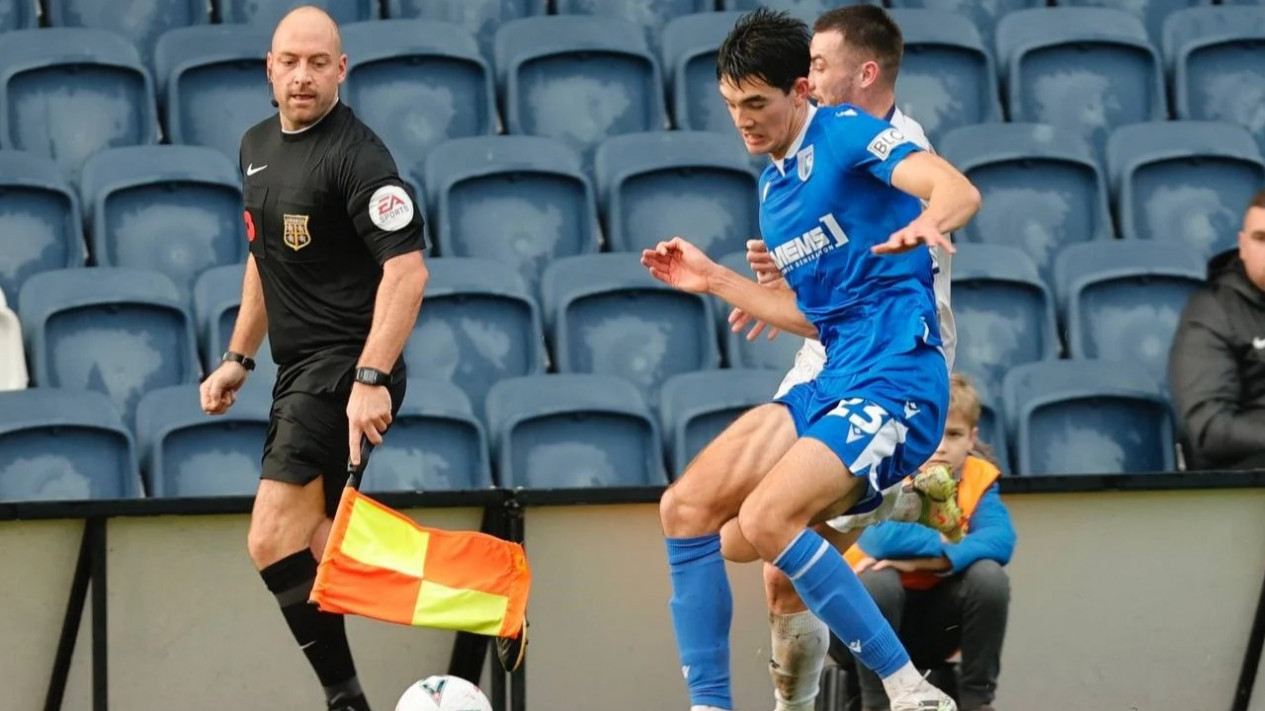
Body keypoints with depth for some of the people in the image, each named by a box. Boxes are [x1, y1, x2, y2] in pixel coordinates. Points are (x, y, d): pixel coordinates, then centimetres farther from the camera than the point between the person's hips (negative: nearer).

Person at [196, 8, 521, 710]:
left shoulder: (356, 155, -15)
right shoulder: (257, 145, 13)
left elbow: (406, 270, -22)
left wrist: (370, 379, -29)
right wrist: (238, 358, 24)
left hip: (343, 368, -9)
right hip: (299, 372, 9)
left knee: (274, 542, -17)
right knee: (318, 545, 12)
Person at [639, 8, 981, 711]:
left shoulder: (846, 133, -7)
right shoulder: (773, 187, 19)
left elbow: (960, 189, -23)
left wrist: (925, 223, -45)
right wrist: (713, 279, 24)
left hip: (894, 380, -9)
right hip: (828, 383, 9)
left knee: (767, 519, -25)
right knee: (686, 507, -2)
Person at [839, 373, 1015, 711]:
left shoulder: (978, 479, -6)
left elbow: (1001, 540, -25)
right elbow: (883, 538, -37)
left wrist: (923, 559, -34)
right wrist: (951, 544, -25)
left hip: (931, 630, 3)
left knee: (988, 576, -21)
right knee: (879, 580, -34)